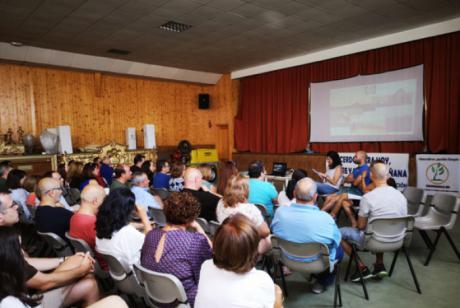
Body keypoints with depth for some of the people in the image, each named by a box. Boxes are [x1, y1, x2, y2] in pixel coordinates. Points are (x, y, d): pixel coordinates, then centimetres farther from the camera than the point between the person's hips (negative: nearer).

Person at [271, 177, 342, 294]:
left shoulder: (280, 212, -25)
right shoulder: (325, 219, -33)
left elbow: (274, 231, -3)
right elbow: (336, 241, -12)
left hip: (289, 259, 4)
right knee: (339, 249, 26)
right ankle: (322, 282, 32)